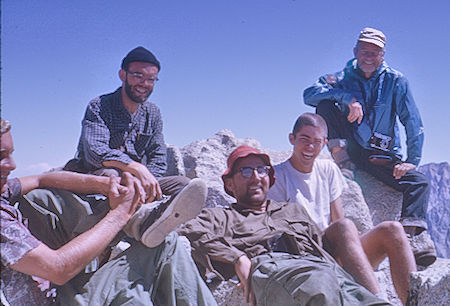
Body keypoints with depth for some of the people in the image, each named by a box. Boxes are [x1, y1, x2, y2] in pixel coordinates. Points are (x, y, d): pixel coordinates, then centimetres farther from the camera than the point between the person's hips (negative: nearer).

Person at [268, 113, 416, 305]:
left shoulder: (328, 170, 18)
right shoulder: (278, 176, 1)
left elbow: (337, 218, 15)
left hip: (338, 256, 5)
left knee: (391, 229, -18)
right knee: (344, 226, -34)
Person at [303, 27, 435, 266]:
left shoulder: (396, 81, 1)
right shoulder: (343, 78, 2)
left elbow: (413, 123, -3)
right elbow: (309, 94, -16)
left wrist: (412, 160, -15)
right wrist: (347, 97, -29)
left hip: (382, 155, 0)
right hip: (349, 148, 0)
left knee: (419, 183, -26)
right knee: (325, 104, -19)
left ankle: (412, 234, -37)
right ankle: (343, 162, -21)